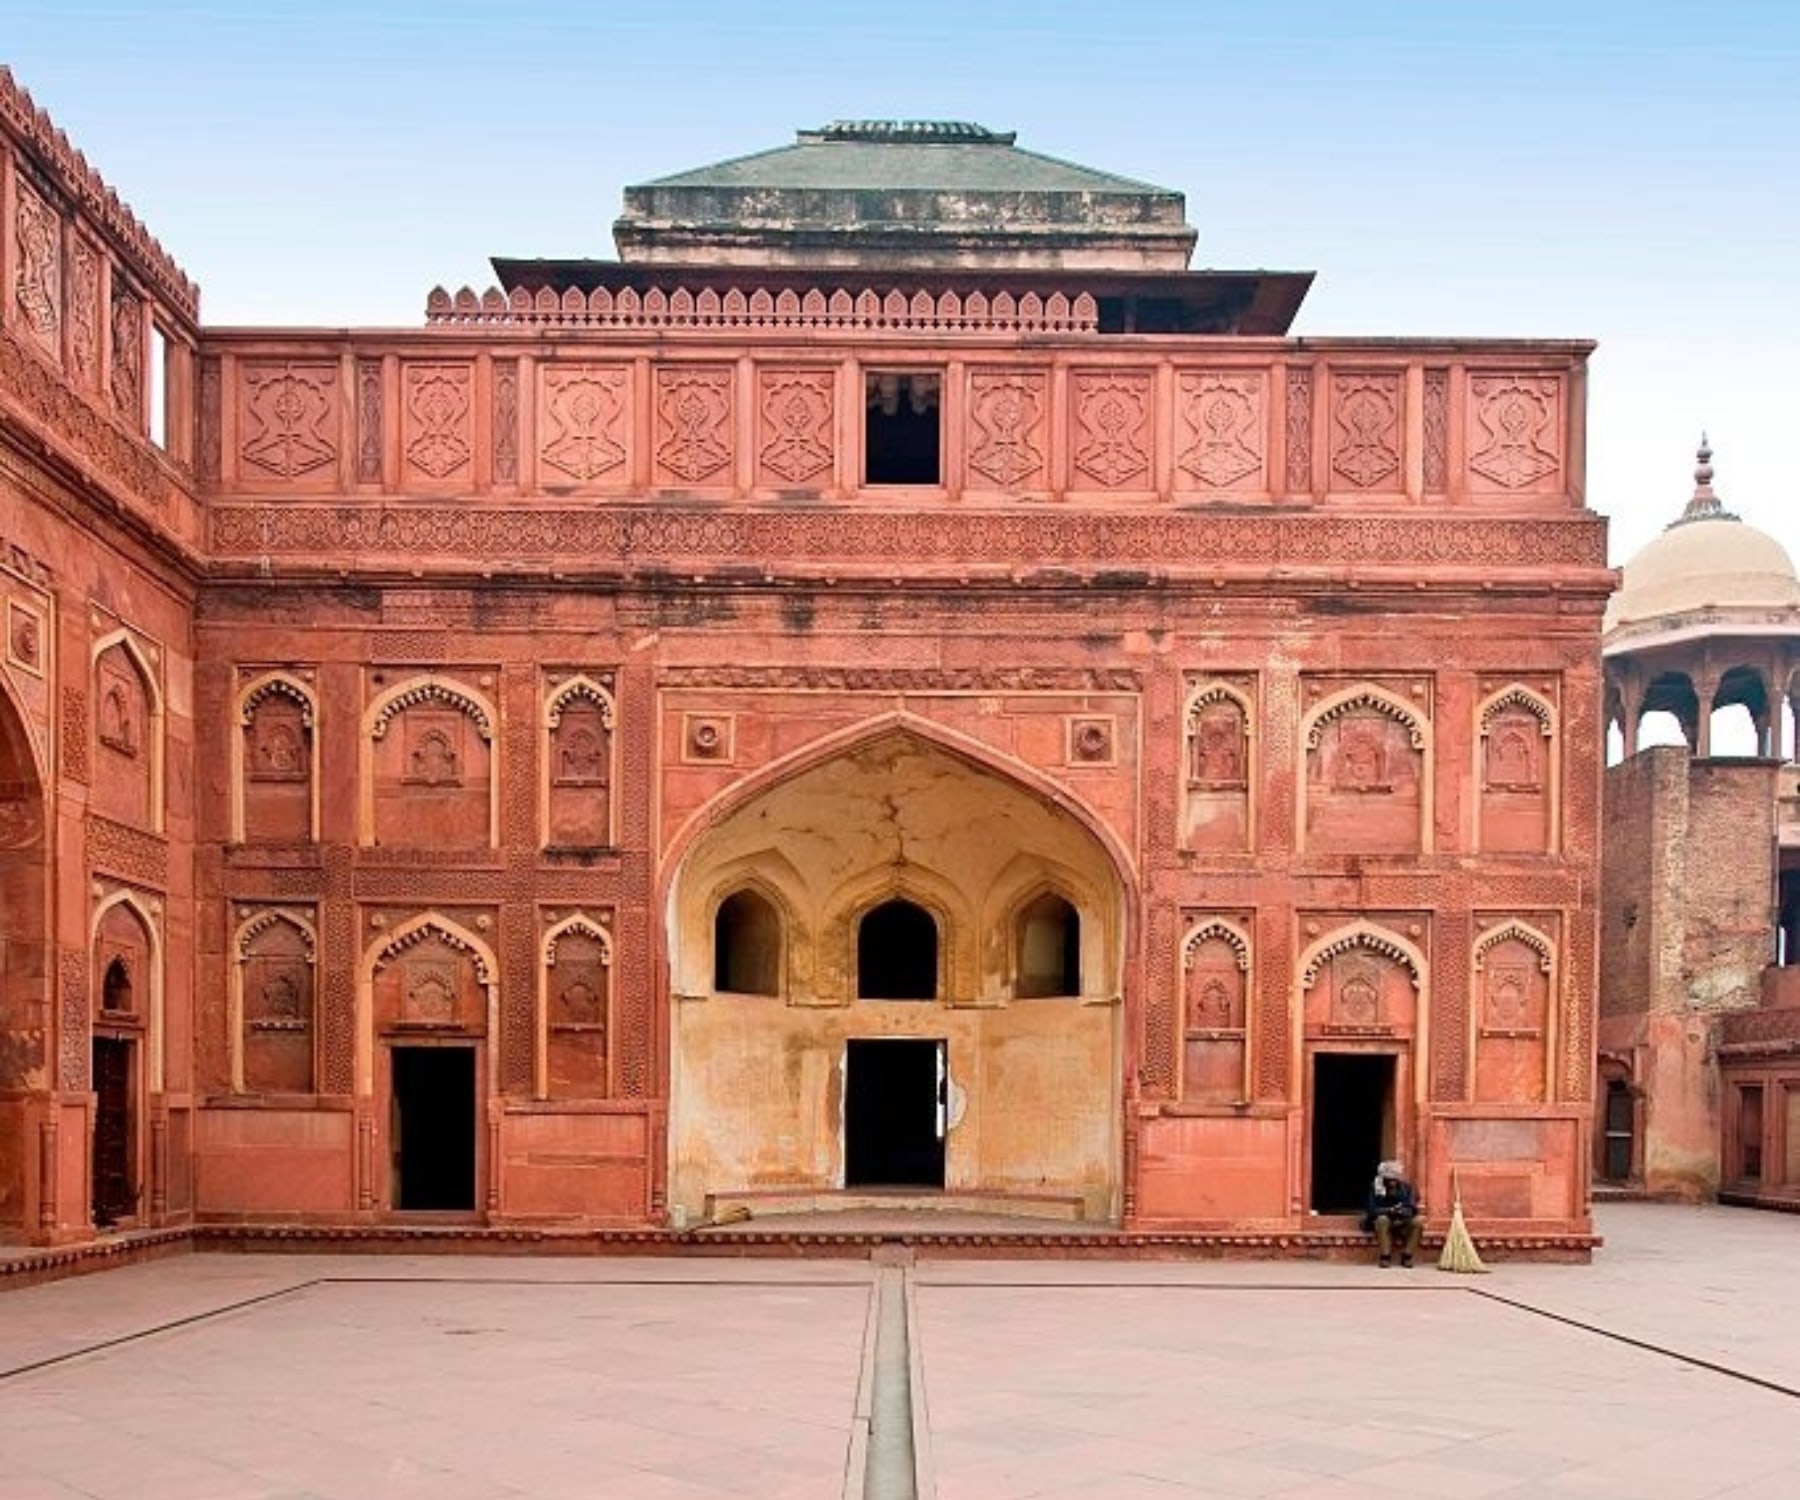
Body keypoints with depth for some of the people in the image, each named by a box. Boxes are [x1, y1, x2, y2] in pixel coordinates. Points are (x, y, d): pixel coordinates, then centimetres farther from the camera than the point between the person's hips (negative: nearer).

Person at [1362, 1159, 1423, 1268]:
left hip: (1402, 1225, 2)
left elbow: (1412, 1210, -10)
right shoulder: (1376, 1188, -10)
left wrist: (1400, 1211, -32)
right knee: (1382, 1219, -35)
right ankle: (1385, 1257, -27)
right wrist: (1390, 1210, -32)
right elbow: (1372, 1211, -16)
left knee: (1417, 1222, -26)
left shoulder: (1407, 1188, -5)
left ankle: (1407, 1257, -17)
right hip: (1384, 1225, -2)